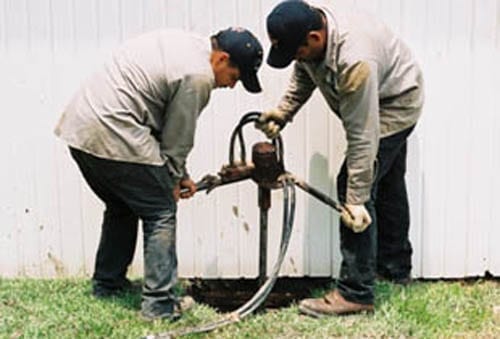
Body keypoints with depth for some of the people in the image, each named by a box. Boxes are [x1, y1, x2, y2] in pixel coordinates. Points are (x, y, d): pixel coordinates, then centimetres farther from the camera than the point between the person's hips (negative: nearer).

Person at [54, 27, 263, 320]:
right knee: (161, 213, 1)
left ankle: (106, 283, 36)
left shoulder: (183, 42, 15)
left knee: (122, 206, 25)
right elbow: (177, 138, -6)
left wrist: (177, 175, 19)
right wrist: (174, 180, 12)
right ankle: (159, 303, 2)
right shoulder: (197, 76, -14)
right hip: (113, 136, -10)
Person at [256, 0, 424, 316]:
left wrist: (356, 200, -35)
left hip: (395, 104, -9)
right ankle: (396, 267, 40)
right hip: (373, 103, 9)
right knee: (387, 184, 21)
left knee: (360, 184, -16)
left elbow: (362, 139, -39)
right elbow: (303, 77, 3)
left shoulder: (354, 61, -43)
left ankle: (356, 293, -8)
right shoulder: (308, 26, -18)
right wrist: (282, 113, -10)